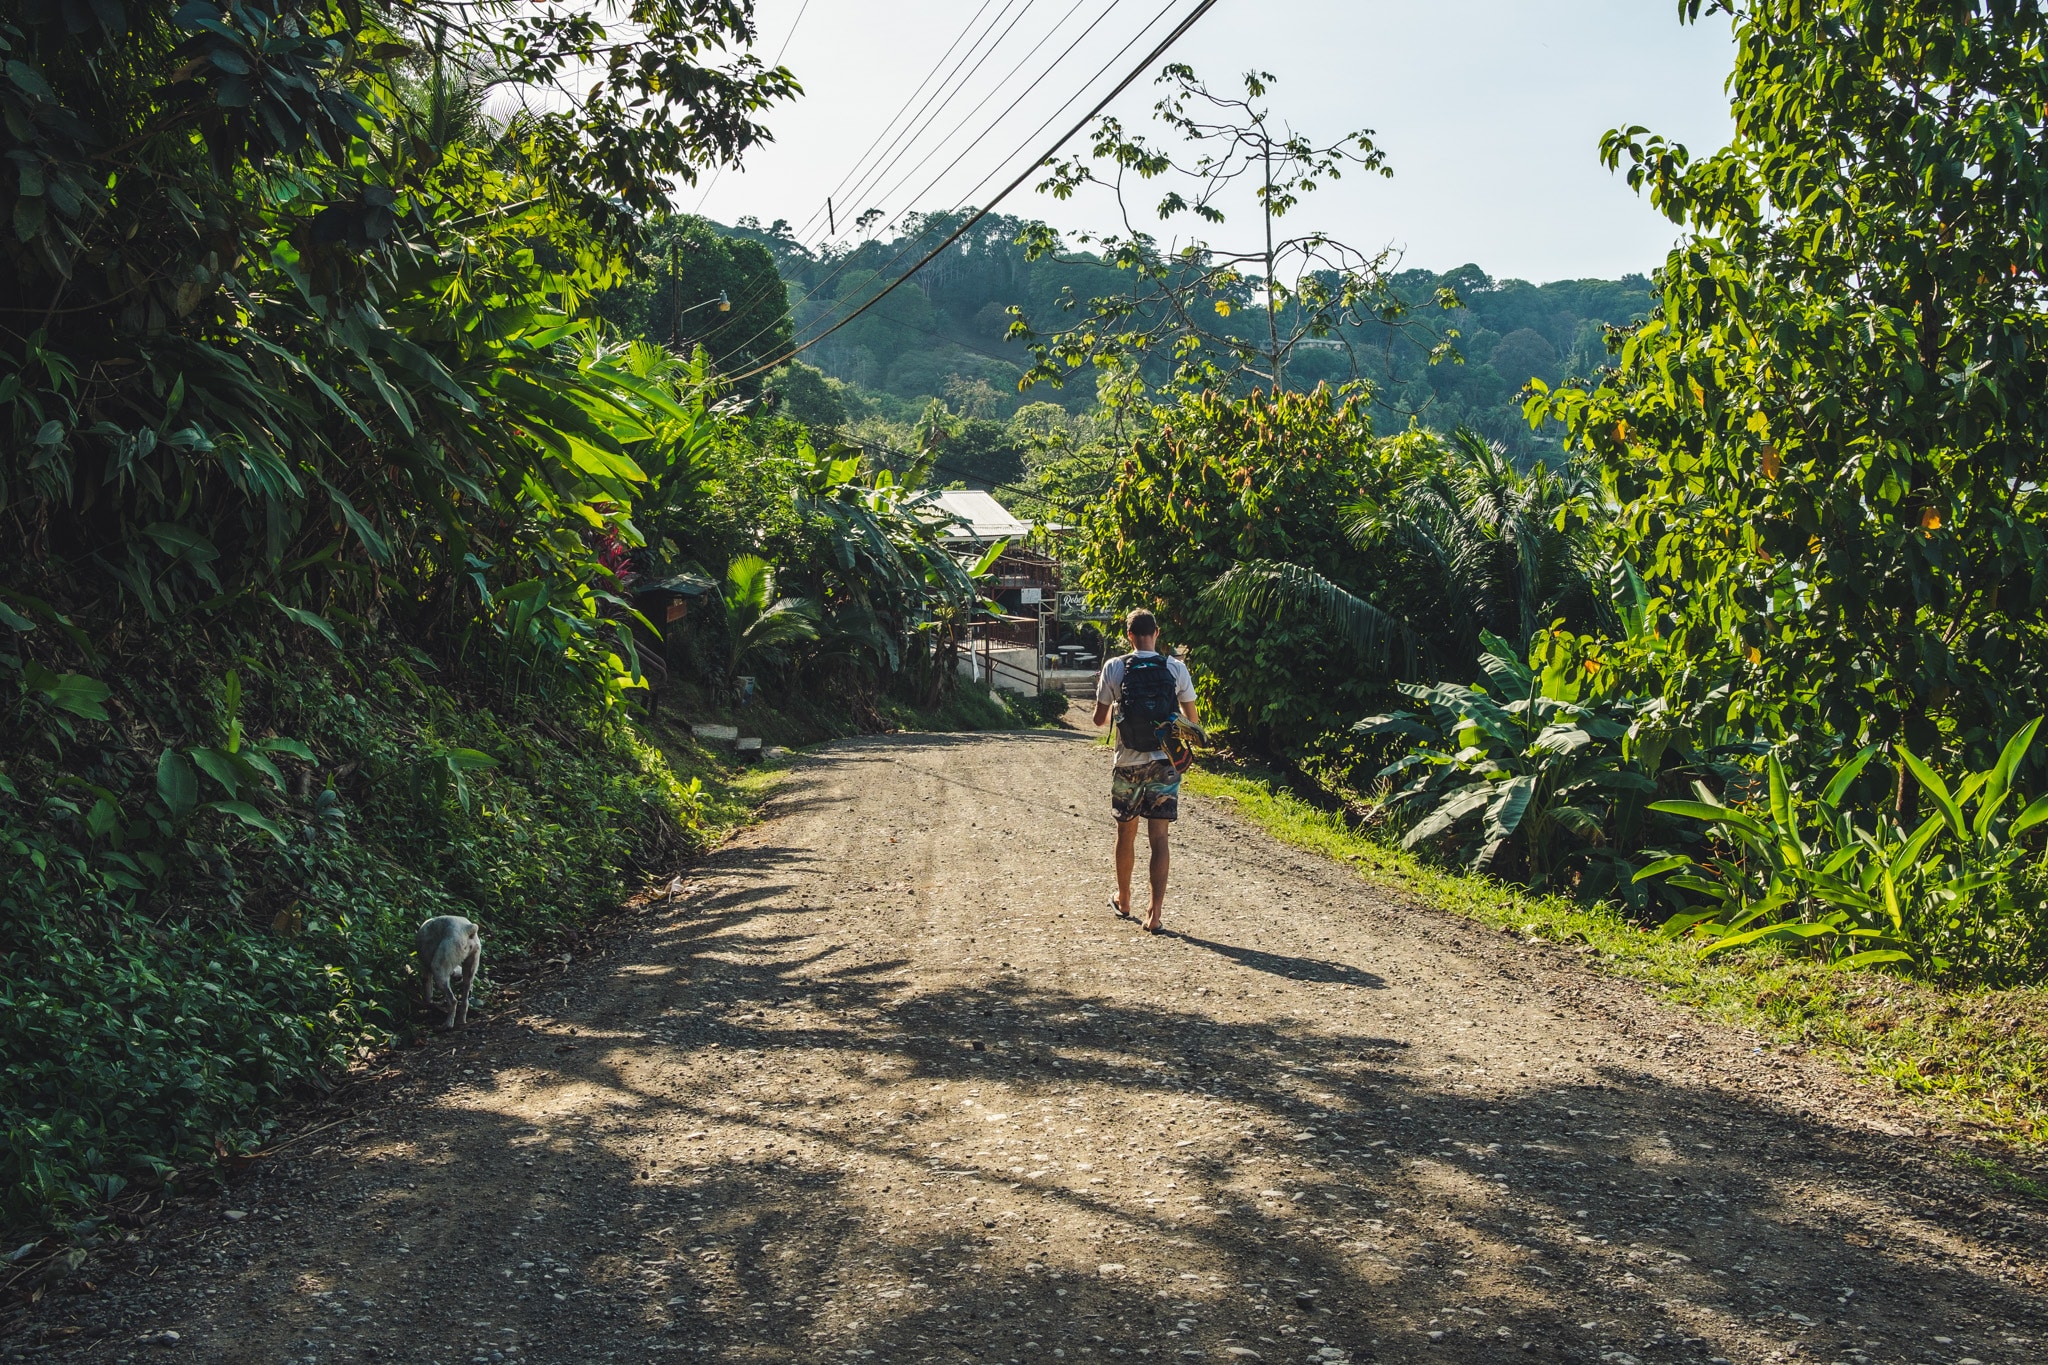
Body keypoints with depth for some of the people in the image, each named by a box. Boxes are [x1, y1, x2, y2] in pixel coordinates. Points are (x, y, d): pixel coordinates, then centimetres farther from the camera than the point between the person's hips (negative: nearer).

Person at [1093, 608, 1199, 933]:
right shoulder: (1176, 669, -4)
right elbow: (1192, 720, 5)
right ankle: (1155, 913, -6)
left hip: (1128, 764, 0)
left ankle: (1123, 901, 34)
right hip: (1165, 764, 0)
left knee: (1126, 834, 18)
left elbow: (1099, 718, 2)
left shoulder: (1114, 668, -6)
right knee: (1159, 838, 1)